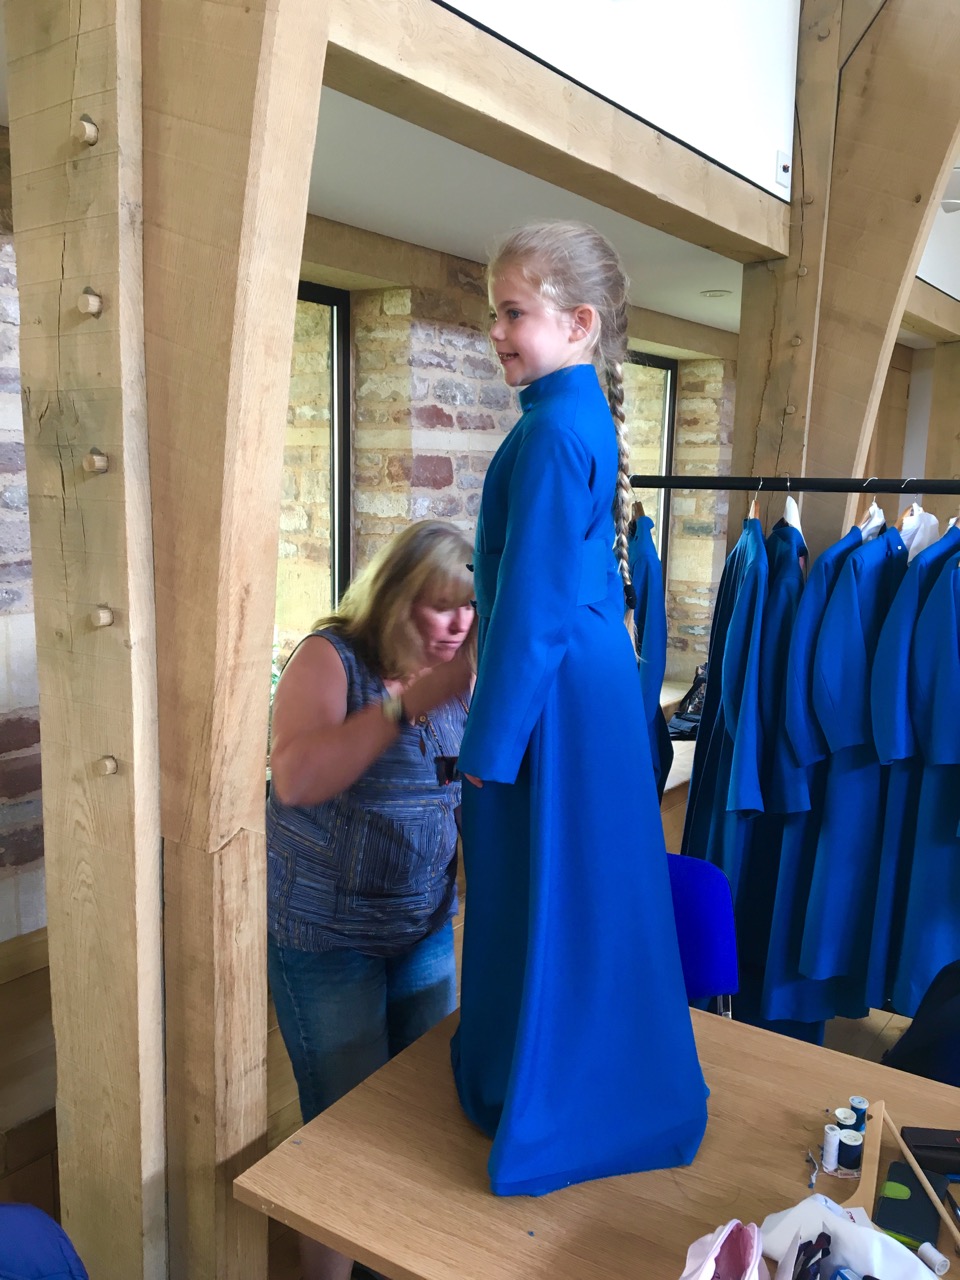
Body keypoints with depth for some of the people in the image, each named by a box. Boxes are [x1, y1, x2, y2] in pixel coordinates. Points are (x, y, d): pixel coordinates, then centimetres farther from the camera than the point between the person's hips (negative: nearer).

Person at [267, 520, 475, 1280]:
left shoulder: (461, 672, 1)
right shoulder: (331, 658, -15)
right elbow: (295, 780, -31)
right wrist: (408, 703, -33)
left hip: (427, 930, 6)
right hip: (327, 939, -5)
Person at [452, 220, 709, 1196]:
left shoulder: (553, 432, -19)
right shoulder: (590, 420, 11)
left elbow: (530, 603, -21)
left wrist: (489, 740, -15)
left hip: (555, 696, -10)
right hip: (591, 682, 10)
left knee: (551, 896, 4)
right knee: (580, 893, 20)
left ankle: (550, 1112, 23)